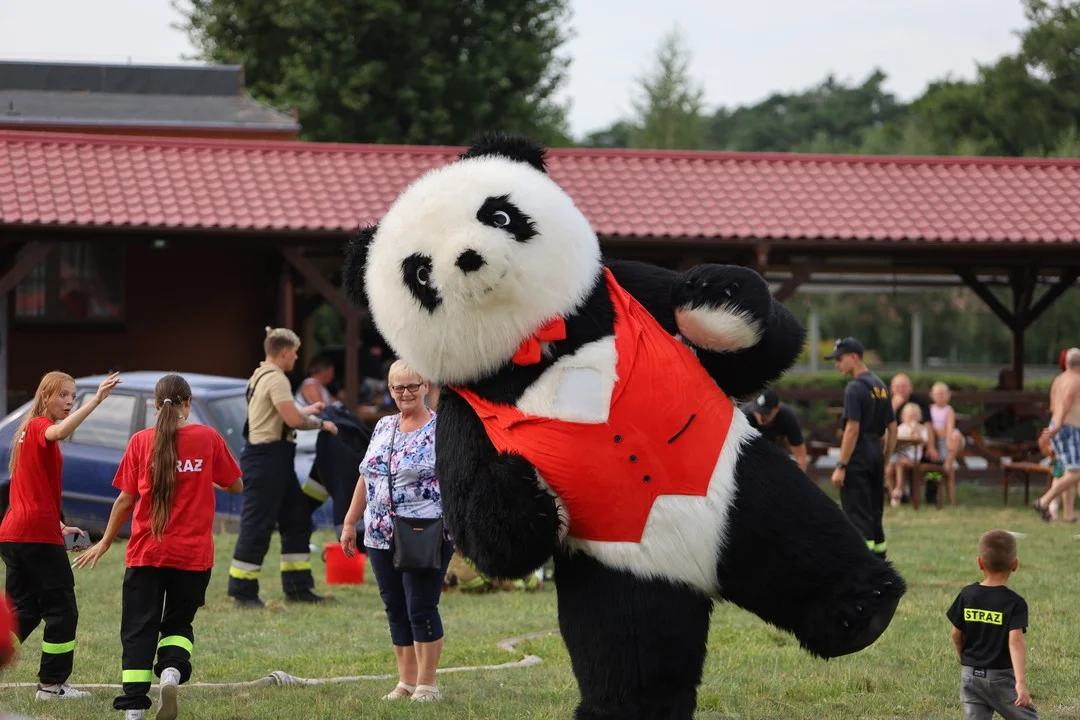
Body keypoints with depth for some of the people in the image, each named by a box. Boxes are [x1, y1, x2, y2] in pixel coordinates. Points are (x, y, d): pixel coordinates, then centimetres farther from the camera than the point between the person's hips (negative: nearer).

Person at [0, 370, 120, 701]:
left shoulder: (29, 431, 21)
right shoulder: (40, 426, -8)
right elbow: (60, 432, -35)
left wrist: (59, 526, 18)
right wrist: (96, 400, -41)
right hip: (38, 535, -9)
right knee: (61, 609, 1)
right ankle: (52, 684, 5)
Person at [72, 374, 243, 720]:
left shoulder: (141, 441, -2)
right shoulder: (208, 438, -2)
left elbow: (126, 499, -1)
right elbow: (236, 485, 6)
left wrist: (105, 542, 10)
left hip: (146, 552, 0)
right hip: (193, 554, 1)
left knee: (139, 629, 5)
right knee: (179, 623, 16)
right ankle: (172, 671, -14)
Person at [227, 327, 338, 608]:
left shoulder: (261, 376, 18)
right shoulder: (275, 379, -15)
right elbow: (293, 419, -21)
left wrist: (308, 411, 40)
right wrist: (320, 424, -5)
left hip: (276, 460, 11)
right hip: (266, 458, -11)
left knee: (297, 519, 13)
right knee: (257, 525, -7)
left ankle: (297, 587, 17)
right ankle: (242, 592, -4)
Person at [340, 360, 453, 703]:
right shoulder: (383, 427, 14)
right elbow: (366, 478, 18)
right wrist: (350, 522, 16)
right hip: (381, 537, 6)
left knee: (421, 608, -5)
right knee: (396, 611, 9)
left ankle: (426, 684, 3)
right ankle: (406, 681, 16)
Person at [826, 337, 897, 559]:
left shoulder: (855, 388, -13)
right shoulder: (881, 386, 13)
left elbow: (852, 429, -19)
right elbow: (892, 428, 15)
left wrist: (841, 466, -17)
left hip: (858, 457, -8)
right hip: (876, 453, 8)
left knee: (857, 515, -6)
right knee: (874, 513, 14)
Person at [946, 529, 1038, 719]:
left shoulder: (967, 595, -1)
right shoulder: (1015, 603, -13)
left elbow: (956, 634, 5)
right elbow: (1015, 641, -24)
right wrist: (1021, 682, -31)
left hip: (970, 675, 4)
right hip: (1001, 678, -4)